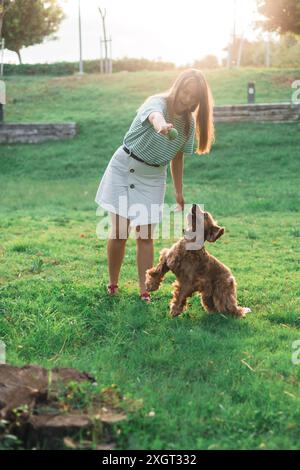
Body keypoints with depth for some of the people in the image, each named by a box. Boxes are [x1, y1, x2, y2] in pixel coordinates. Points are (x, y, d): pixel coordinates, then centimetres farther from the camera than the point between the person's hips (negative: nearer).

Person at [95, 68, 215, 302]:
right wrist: (161, 125, -69)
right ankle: (112, 285, 16)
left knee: (146, 236, 1)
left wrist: (179, 192, 12)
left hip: (152, 178, 4)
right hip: (125, 169, -4)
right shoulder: (158, 102, -18)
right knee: (119, 234, -3)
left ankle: (145, 292, 6)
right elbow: (154, 115, -45)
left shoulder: (189, 122, 1)